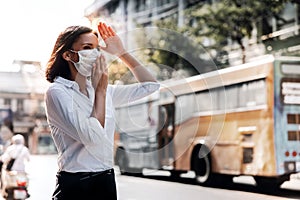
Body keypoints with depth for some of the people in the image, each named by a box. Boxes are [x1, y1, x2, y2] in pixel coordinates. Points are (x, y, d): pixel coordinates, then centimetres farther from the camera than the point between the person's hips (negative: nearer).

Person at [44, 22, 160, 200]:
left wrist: (122, 53, 7)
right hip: (75, 185, -6)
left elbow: (150, 85, 13)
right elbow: (92, 136, -21)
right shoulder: (57, 92, -11)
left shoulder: (104, 90, 8)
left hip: (107, 180, 6)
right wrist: (101, 90, -12)